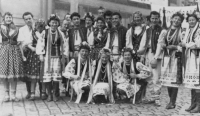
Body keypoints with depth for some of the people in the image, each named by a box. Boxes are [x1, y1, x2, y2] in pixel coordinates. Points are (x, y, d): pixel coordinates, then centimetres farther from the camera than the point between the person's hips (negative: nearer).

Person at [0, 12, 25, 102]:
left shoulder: (16, 30, 7)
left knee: (14, 74, -2)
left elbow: (19, 43, 7)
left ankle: (13, 95, 5)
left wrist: (22, 55, 3)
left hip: (15, 52, 0)